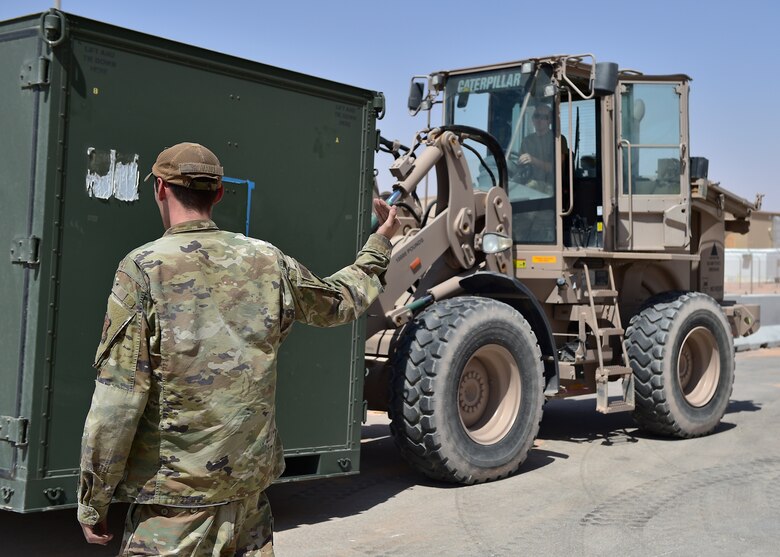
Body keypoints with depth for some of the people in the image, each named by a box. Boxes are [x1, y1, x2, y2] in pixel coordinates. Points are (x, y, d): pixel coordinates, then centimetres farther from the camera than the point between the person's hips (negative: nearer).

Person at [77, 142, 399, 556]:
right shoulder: (268, 262, 1)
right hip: (250, 489, 4)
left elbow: (117, 398, -14)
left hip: (174, 495, -4)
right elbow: (339, 302, 20)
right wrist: (378, 246, 37)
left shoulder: (143, 268, -11)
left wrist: (93, 502, -4)